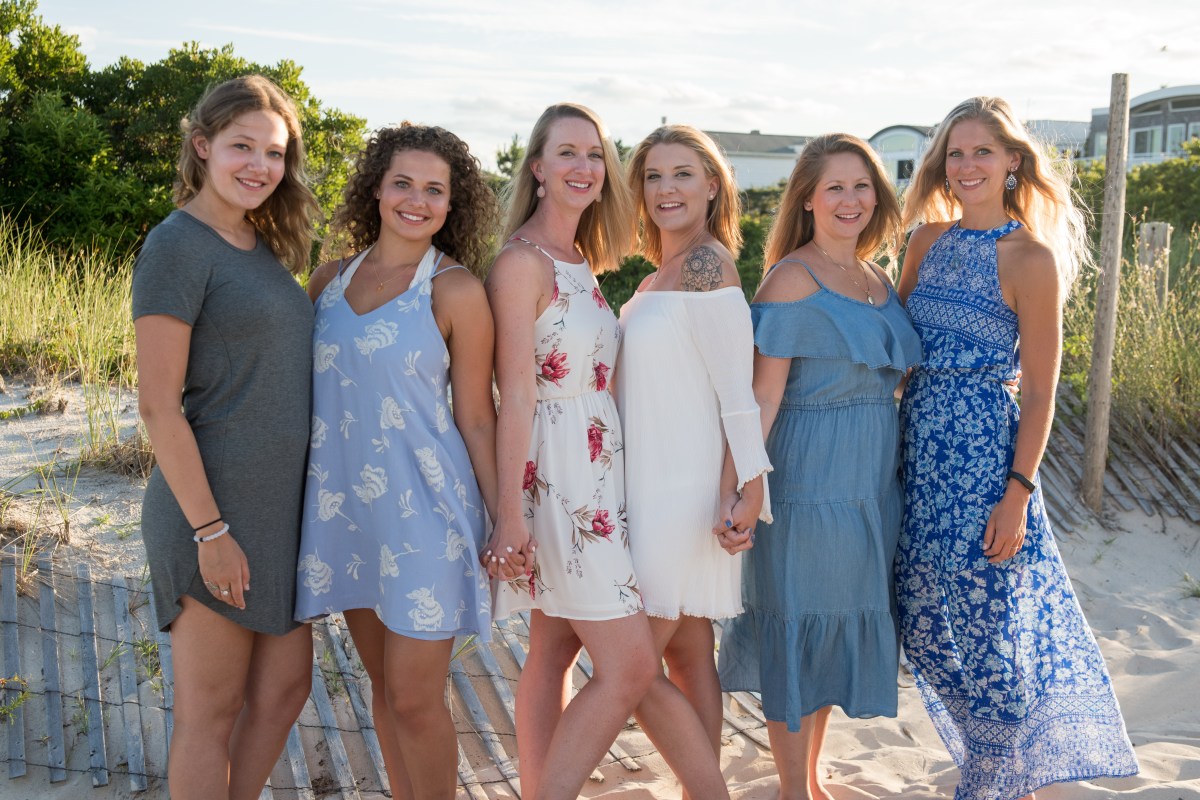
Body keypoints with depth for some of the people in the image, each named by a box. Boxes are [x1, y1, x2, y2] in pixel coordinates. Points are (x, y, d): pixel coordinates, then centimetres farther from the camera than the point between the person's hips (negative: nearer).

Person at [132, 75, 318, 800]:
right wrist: (210, 529, -18)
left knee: (285, 686, 16)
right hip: (213, 510, -8)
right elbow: (159, 406, -17)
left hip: (278, 507, 8)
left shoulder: (265, 246, 12)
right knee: (210, 712, 4)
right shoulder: (179, 245, -12)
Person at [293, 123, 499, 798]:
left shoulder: (456, 289, -6)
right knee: (385, 686, 15)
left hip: (423, 510, -5)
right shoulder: (332, 279, 8)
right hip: (344, 507, 5)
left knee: (415, 699, -1)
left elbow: (477, 418, -4)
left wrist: (505, 522, -5)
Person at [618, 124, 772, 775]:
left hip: (685, 494, -9)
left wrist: (744, 494, -21)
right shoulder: (662, 274, 13)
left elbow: (737, 392, -18)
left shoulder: (706, 263, -14)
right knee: (688, 654, 14)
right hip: (654, 487, 9)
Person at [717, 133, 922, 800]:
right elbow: (764, 394, -17)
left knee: (837, 632, 17)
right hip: (811, 474, -8)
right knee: (800, 630, 3)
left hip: (873, 477, 8)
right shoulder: (792, 278, -12)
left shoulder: (878, 278, 11)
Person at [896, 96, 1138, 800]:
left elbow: (1040, 391, -9)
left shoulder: (1031, 259, -9)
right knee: (928, 630, 12)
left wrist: (1018, 492, -14)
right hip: (920, 449, 6)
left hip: (983, 454, -6)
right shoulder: (930, 240, 8)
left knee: (988, 632, 2)